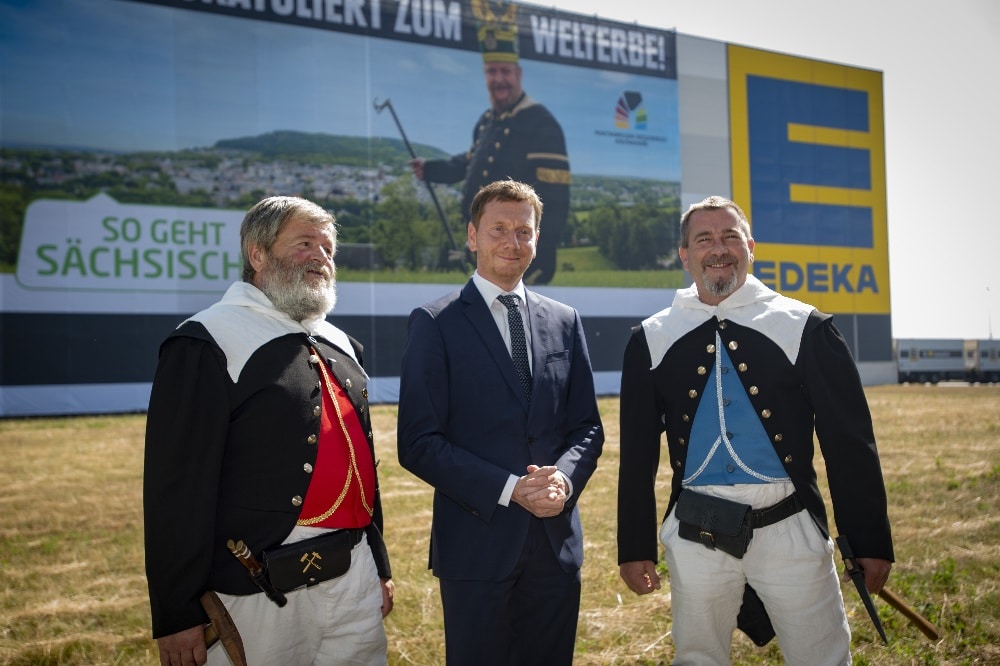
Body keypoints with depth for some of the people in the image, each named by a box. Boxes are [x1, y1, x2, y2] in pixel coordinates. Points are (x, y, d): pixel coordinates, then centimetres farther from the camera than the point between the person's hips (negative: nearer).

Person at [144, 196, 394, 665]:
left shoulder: (341, 346, 14)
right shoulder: (206, 346, -9)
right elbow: (177, 489, -13)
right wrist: (177, 617, -14)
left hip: (355, 580, 7)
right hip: (260, 594, -6)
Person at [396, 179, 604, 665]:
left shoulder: (564, 322, 10)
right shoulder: (435, 324, -3)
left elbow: (587, 427, 11)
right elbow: (418, 442, -9)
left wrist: (564, 478, -10)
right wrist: (509, 489, -16)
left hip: (556, 539, 4)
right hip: (476, 541, -4)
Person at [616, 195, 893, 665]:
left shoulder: (805, 328, 0)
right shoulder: (652, 339, 4)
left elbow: (850, 441, 0)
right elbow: (637, 451, 7)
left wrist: (870, 541, 0)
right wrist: (634, 547, 6)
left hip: (790, 533, -1)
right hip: (696, 538, 2)